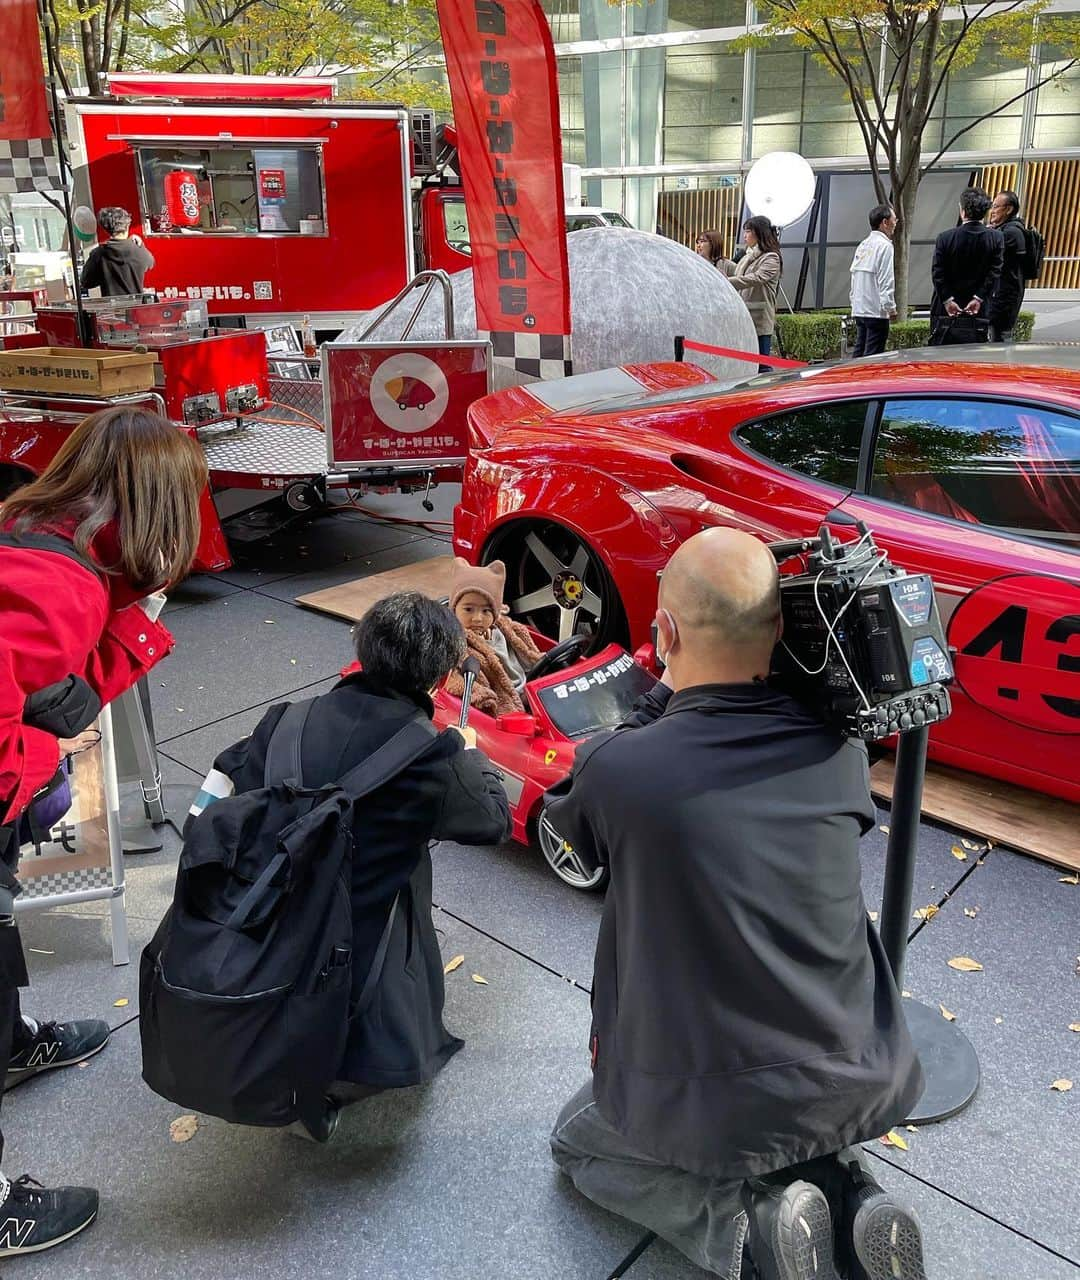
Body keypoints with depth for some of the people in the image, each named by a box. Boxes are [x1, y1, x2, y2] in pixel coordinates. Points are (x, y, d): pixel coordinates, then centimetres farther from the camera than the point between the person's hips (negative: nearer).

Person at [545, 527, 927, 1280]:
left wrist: (667, 691, -1)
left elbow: (568, 811, 1)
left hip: (712, 1115, -4)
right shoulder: (839, 748, -13)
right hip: (865, 1089, 5)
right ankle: (844, 1190, 10)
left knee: (579, 1145, 27)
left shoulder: (619, 768, -24)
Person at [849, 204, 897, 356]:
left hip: (858, 310, 8)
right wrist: (891, 308, -11)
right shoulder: (884, 245, -10)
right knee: (873, 357, -7)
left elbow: (854, 275, 17)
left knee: (859, 353, 10)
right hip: (876, 311, -8)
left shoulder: (862, 246, 15)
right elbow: (886, 281, -15)